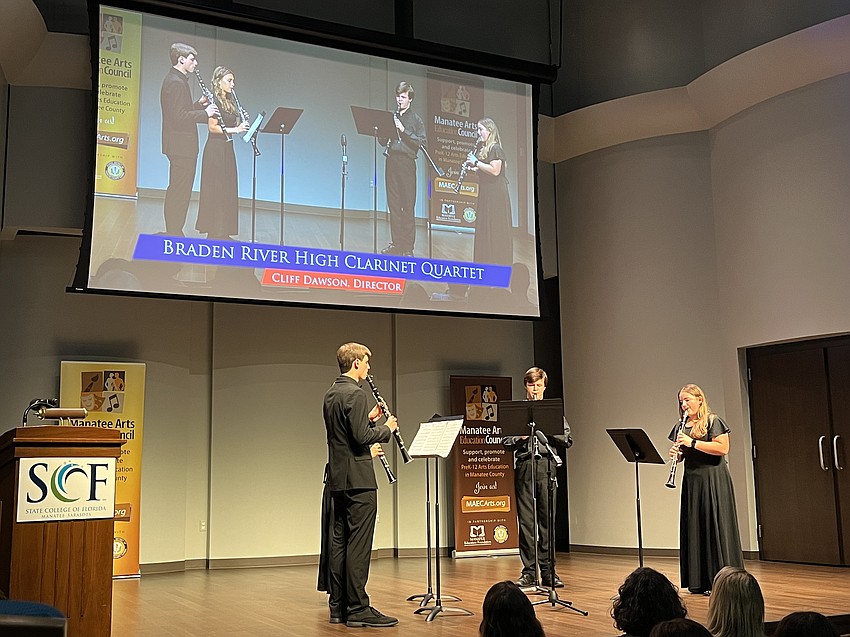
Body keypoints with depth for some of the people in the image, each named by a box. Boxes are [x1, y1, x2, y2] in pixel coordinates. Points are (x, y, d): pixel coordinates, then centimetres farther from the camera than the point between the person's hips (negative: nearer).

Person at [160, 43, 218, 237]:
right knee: (179, 190, -7)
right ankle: (174, 232, -2)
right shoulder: (175, 82, -15)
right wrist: (205, 113, -16)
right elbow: (179, 116, -24)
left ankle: (174, 231, 21)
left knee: (178, 190, 14)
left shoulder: (178, 80, 17)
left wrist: (199, 104, 9)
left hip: (182, 145, 11)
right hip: (181, 146, -11)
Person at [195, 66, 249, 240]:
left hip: (227, 149, 9)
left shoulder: (229, 102, 16)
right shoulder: (214, 101, -9)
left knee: (227, 191, 9)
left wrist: (242, 125, 0)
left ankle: (223, 232, 14)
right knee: (216, 190, -6)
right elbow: (212, 127, -16)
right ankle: (214, 231, -2)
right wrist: (235, 129, -19)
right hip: (215, 149, -9)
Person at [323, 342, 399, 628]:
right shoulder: (355, 394, -14)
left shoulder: (331, 394, 15)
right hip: (358, 479, -10)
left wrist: (369, 418, 16)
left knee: (340, 541, 11)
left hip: (338, 480, 10)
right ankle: (358, 609, -5)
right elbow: (362, 437, -21)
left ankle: (338, 607, 16)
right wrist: (386, 428, -6)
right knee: (358, 545, -7)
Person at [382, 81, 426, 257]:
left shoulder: (416, 120, 5)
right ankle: (396, 243, 10)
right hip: (391, 160, 4)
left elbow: (421, 142, -6)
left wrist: (403, 130, -12)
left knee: (408, 205, -5)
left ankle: (408, 247, -2)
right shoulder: (391, 117, 16)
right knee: (393, 203, 4)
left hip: (406, 161, -4)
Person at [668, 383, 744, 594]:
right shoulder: (682, 426, 15)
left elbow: (723, 448, -17)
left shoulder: (713, 421, -5)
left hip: (713, 480, -7)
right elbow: (680, 456, 20)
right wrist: (676, 453, -4)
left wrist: (692, 443, -19)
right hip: (691, 481, 7)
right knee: (693, 527, 6)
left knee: (714, 527, -5)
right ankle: (699, 582, 12)